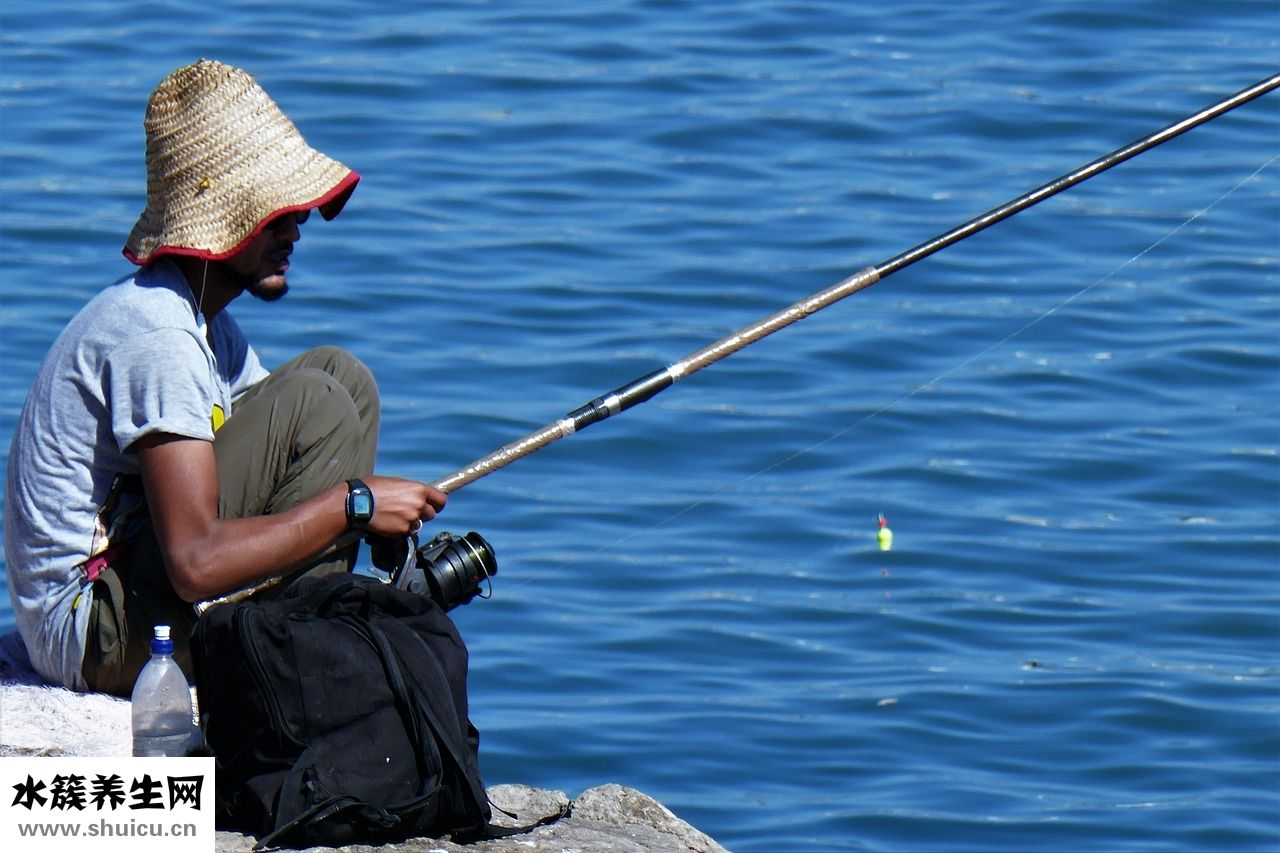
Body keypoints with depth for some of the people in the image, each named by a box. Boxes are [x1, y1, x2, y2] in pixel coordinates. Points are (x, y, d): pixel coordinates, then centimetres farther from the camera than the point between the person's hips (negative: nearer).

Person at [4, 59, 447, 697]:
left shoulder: (199, 312, 10)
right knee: (313, 402, -19)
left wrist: (389, 509, -6)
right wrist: (355, 504, -19)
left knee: (340, 375, 9)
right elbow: (197, 563, -28)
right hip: (92, 634, -10)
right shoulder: (156, 332, -22)